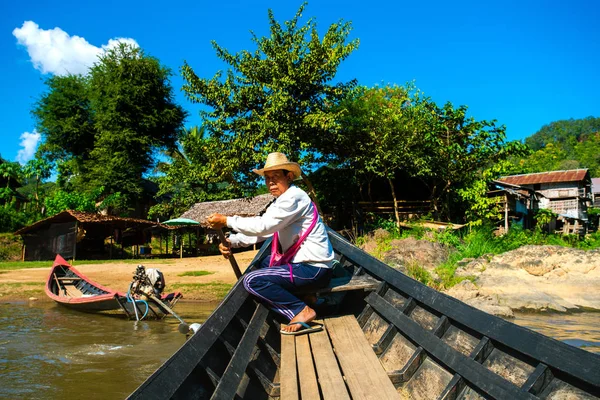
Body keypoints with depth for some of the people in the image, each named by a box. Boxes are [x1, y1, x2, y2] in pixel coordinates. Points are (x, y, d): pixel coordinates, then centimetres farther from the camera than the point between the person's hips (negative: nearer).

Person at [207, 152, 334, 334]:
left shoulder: (293, 197, -15)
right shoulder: (281, 201, 15)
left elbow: (262, 226, -25)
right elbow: (260, 230, 9)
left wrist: (226, 221, -17)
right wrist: (231, 241, -6)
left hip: (314, 269, -10)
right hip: (304, 263, 10)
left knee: (251, 280, -14)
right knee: (264, 264, 30)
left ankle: (302, 310, -8)